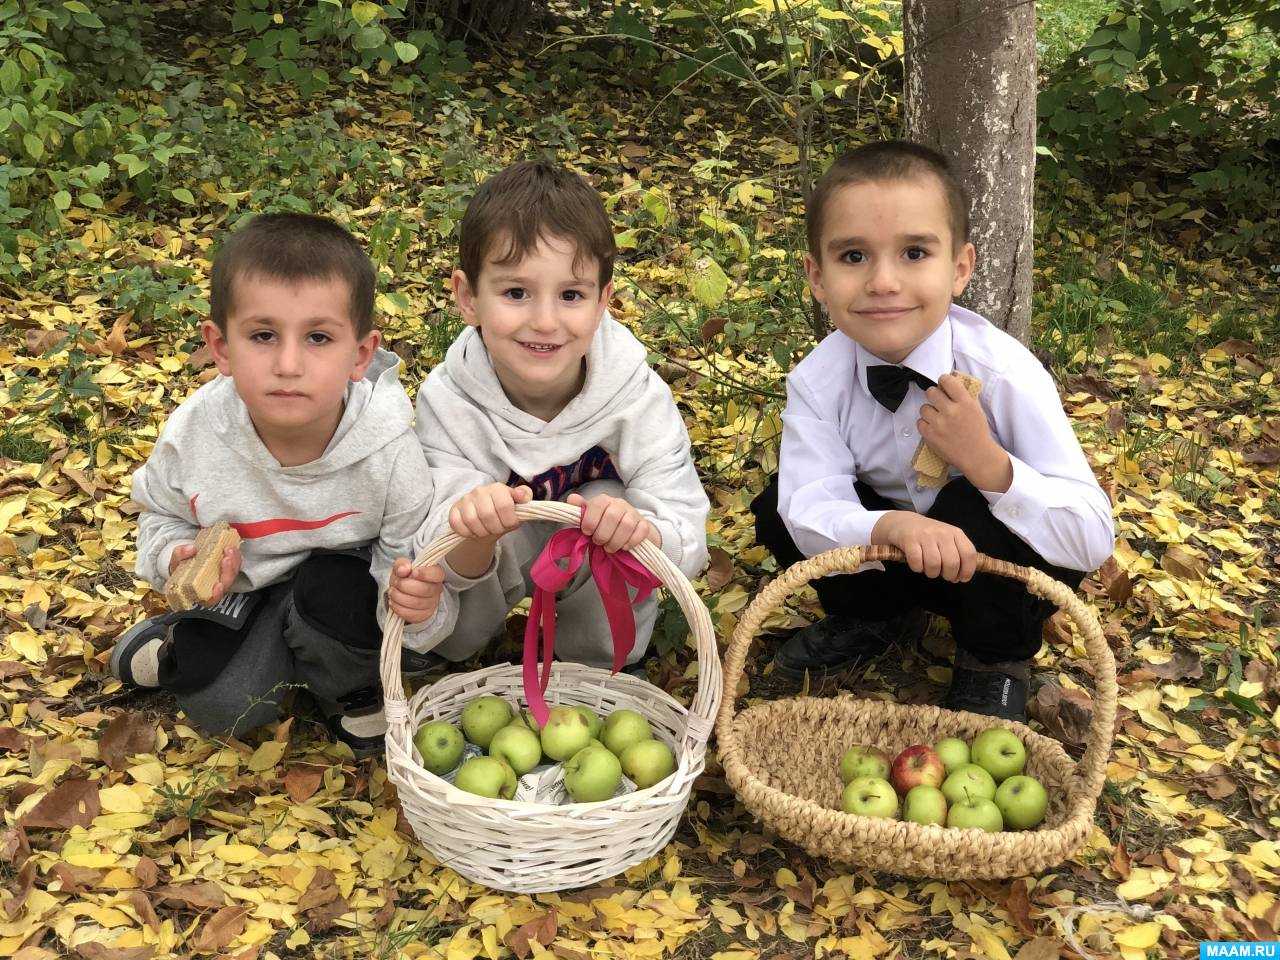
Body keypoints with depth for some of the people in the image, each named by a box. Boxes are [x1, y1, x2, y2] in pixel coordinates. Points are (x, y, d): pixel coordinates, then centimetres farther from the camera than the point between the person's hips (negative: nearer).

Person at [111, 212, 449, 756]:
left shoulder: (388, 449, -31)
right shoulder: (193, 434, -24)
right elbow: (162, 514, -2)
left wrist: (417, 600, -44)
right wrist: (177, 557, -24)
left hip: (346, 578, -1)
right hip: (240, 582, 2)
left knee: (336, 588, -32)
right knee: (222, 705, -11)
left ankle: (352, 689, 1)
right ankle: (186, 640, 23)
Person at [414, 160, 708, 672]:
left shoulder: (638, 395, -27)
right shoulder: (447, 400, -26)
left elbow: (688, 544, -30)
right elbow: (449, 564, -30)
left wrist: (639, 532, -54)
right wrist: (471, 534, -55)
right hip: (496, 555, 0)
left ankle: (604, 668, -6)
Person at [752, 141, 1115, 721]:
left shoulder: (1005, 375, -29)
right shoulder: (818, 380, -20)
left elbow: (1093, 541, -30)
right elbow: (811, 513, -30)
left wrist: (987, 464, -45)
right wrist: (891, 527, -51)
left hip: (999, 559, -3)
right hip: (899, 560, 3)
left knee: (974, 510, -34)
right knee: (777, 513, -18)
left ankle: (997, 663, -5)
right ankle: (879, 616, 11)